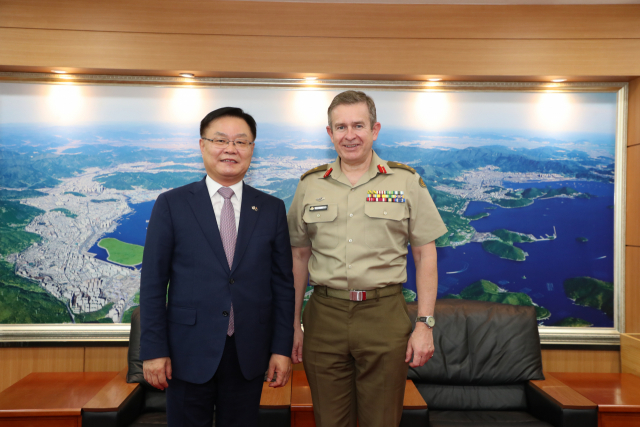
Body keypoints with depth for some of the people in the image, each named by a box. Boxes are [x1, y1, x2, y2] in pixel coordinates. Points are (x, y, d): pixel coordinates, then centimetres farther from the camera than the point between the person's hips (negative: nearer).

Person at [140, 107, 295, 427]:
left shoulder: (272, 209, 3)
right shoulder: (171, 205, -1)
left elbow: (282, 283, 2)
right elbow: (153, 283, -3)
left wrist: (282, 349, -1)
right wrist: (153, 350, -6)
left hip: (249, 354, 2)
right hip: (188, 352, -1)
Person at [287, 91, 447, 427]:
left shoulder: (406, 181, 0)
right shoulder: (310, 185, 6)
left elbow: (425, 255, 1)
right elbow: (299, 257, 9)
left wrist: (425, 324, -5)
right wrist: (293, 325, 7)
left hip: (384, 315, -1)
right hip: (324, 317, 2)